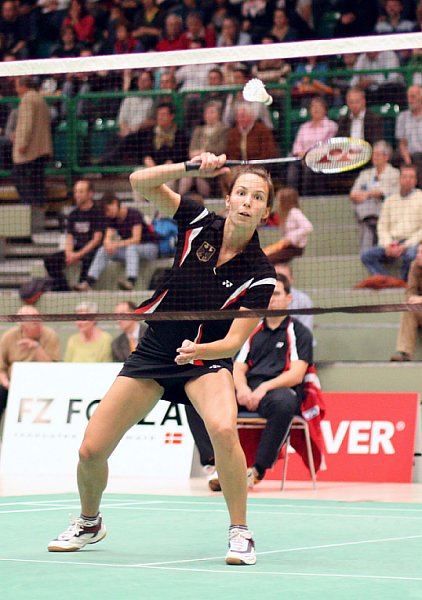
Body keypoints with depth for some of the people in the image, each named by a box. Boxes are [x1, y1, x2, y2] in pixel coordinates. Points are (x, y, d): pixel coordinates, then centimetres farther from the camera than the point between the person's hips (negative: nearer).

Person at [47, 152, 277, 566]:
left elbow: (233, 342, -19)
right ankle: (89, 523, 30)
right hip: (153, 352, 3)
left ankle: (239, 533, -19)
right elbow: (141, 183, -13)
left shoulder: (259, 275, -14)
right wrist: (192, 167, -27)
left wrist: (199, 350, -39)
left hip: (206, 360, -3)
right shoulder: (200, 225, -8)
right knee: (91, 451, -1)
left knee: (223, 429, -36)